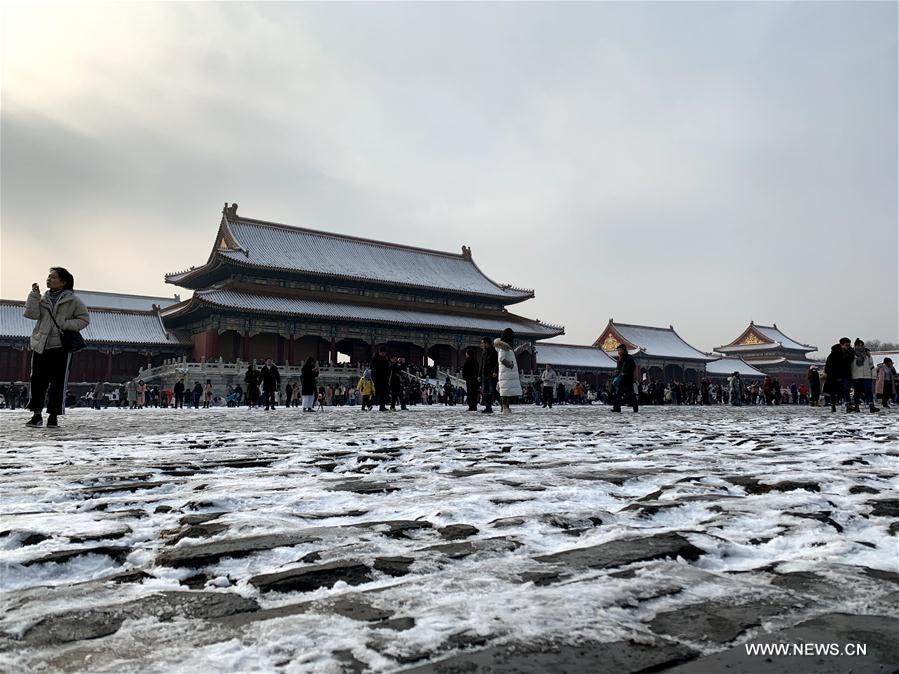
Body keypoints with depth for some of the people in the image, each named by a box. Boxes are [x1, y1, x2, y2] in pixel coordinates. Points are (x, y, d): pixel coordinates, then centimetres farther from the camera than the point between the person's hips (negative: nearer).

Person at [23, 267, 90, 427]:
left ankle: (53, 416, 7)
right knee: (37, 380, 3)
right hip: (40, 345, 3)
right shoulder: (43, 299, 12)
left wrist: (67, 324, -10)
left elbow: (84, 319, 3)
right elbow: (31, 314, -2)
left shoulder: (72, 300, 2)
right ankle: (36, 414, 12)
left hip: (61, 345, -3)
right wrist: (34, 295, -7)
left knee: (58, 382, -1)